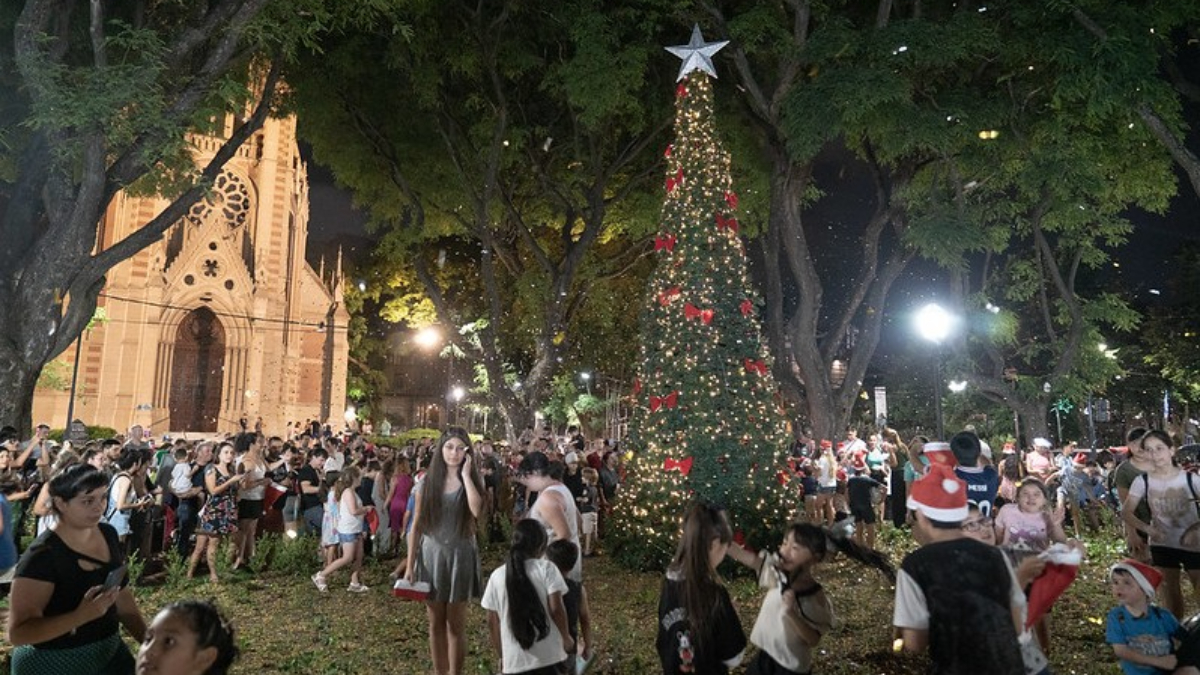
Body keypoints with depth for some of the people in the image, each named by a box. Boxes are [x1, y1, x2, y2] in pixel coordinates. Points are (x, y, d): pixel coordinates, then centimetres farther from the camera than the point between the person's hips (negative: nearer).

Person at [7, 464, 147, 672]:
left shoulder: (108, 534, -3)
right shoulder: (42, 556, -22)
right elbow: (17, 633, -24)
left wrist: (149, 641, 3)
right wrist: (81, 616, -37)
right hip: (53, 663, -6)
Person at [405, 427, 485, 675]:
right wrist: (409, 564, 0)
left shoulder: (473, 480, -2)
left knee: (456, 625, 6)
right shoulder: (427, 482, 0)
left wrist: (466, 475, -18)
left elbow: (477, 511, -23)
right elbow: (417, 525, 2)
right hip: (431, 554, 1)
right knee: (436, 624, 11)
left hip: (460, 555, -1)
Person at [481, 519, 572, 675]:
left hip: (514, 658, 2)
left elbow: (492, 621, 6)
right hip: (547, 654, -2)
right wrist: (566, 637, 3)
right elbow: (556, 609, -14)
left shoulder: (497, 576, 1)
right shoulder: (546, 568, -8)